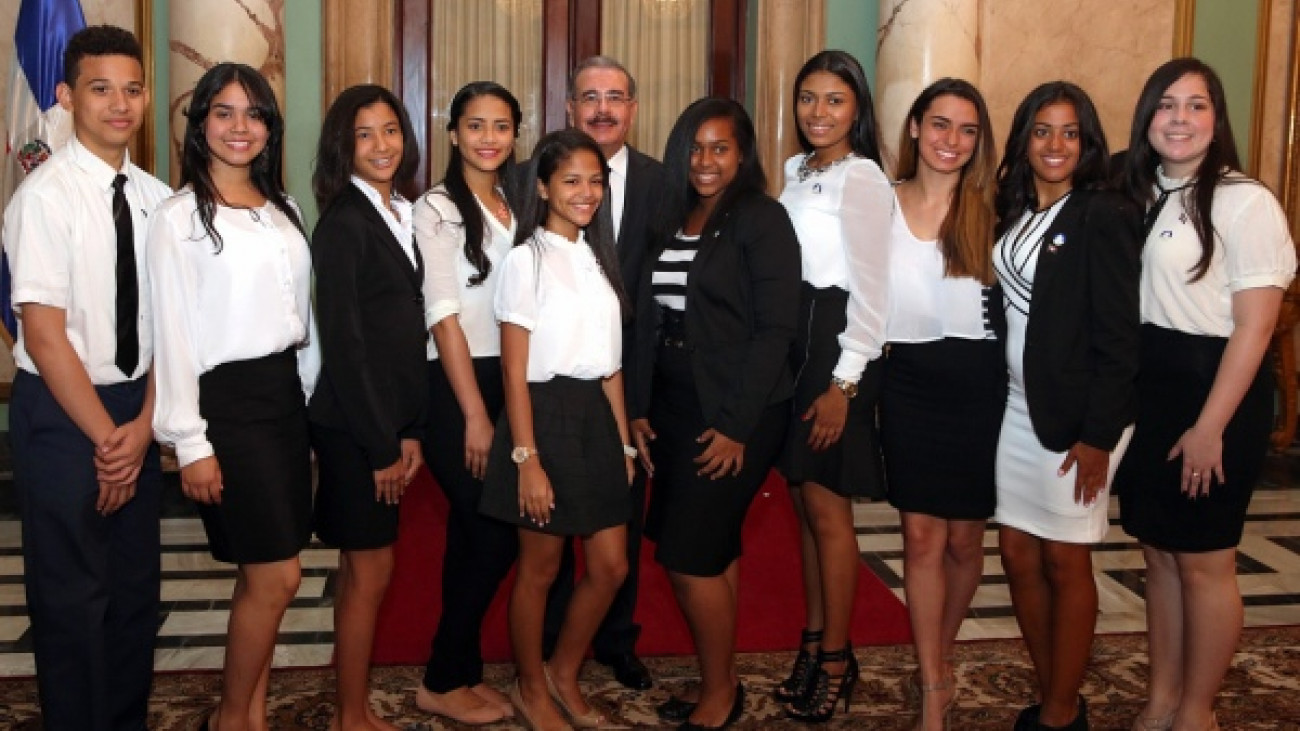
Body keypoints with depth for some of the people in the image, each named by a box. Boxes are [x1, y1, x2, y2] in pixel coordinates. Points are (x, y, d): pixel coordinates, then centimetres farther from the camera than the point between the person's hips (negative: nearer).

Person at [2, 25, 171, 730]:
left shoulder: (155, 198, 3)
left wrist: (143, 426, -8)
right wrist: (106, 437, -12)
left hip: (136, 406, 6)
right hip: (60, 412, -6)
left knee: (137, 585, 15)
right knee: (72, 596, 5)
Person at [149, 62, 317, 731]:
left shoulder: (283, 211, 11)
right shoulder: (180, 217, -7)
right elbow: (172, 336, -10)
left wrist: (310, 396, 11)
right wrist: (190, 444, -13)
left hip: (286, 393, 6)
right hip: (226, 400, -6)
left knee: (262, 572, 11)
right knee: (278, 575, -3)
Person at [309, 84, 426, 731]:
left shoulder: (397, 216, 10)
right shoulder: (343, 221, -14)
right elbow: (343, 343, -17)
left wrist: (410, 431, 7)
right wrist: (381, 446, -14)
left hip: (388, 420, 8)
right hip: (352, 425, -8)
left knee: (361, 570, 15)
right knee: (370, 572, 1)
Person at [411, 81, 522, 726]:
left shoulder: (516, 209, 13)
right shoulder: (438, 209, -6)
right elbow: (444, 315, -12)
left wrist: (499, 406, 6)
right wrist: (474, 414, -15)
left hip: (507, 381, 6)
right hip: (453, 386, -6)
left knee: (475, 534, 11)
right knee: (494, 535, -5)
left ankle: (463, 672, 23)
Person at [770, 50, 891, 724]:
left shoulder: (862, 177, -10)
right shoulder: (795, 171, 13)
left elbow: (871, 288, -14)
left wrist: (843, 382, -16)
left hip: (835, 343, -7)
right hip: (789, 340, 7)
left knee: (826, 505, -2)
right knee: (804, 501, 12)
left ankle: (836, 657, 12)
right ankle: (814, 641, 23)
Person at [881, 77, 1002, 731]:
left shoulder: (991, 208, -1)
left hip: (977, 382, -1)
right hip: (907, 382, 1)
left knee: (963, 538, 9)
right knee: (921, 535, 2)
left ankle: (939, 656, 35)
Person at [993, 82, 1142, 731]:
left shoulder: (1105, 216, -10)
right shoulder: (1015, 212, 11)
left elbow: (1118, 335, -14)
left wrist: (1098, 435, -16)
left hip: (1076, 415, -7)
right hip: (1020, 407, 7)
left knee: (1064, 560, 3)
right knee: (1017, 555, 9)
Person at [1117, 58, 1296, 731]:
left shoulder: (1245, 202, -11)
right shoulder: (1140, 196, 10)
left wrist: (1211, 427, -16)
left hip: (1215, 392, -6)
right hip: (1145, 389, 7)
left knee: (1203, 561, 3)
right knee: (1158, 553, 13)